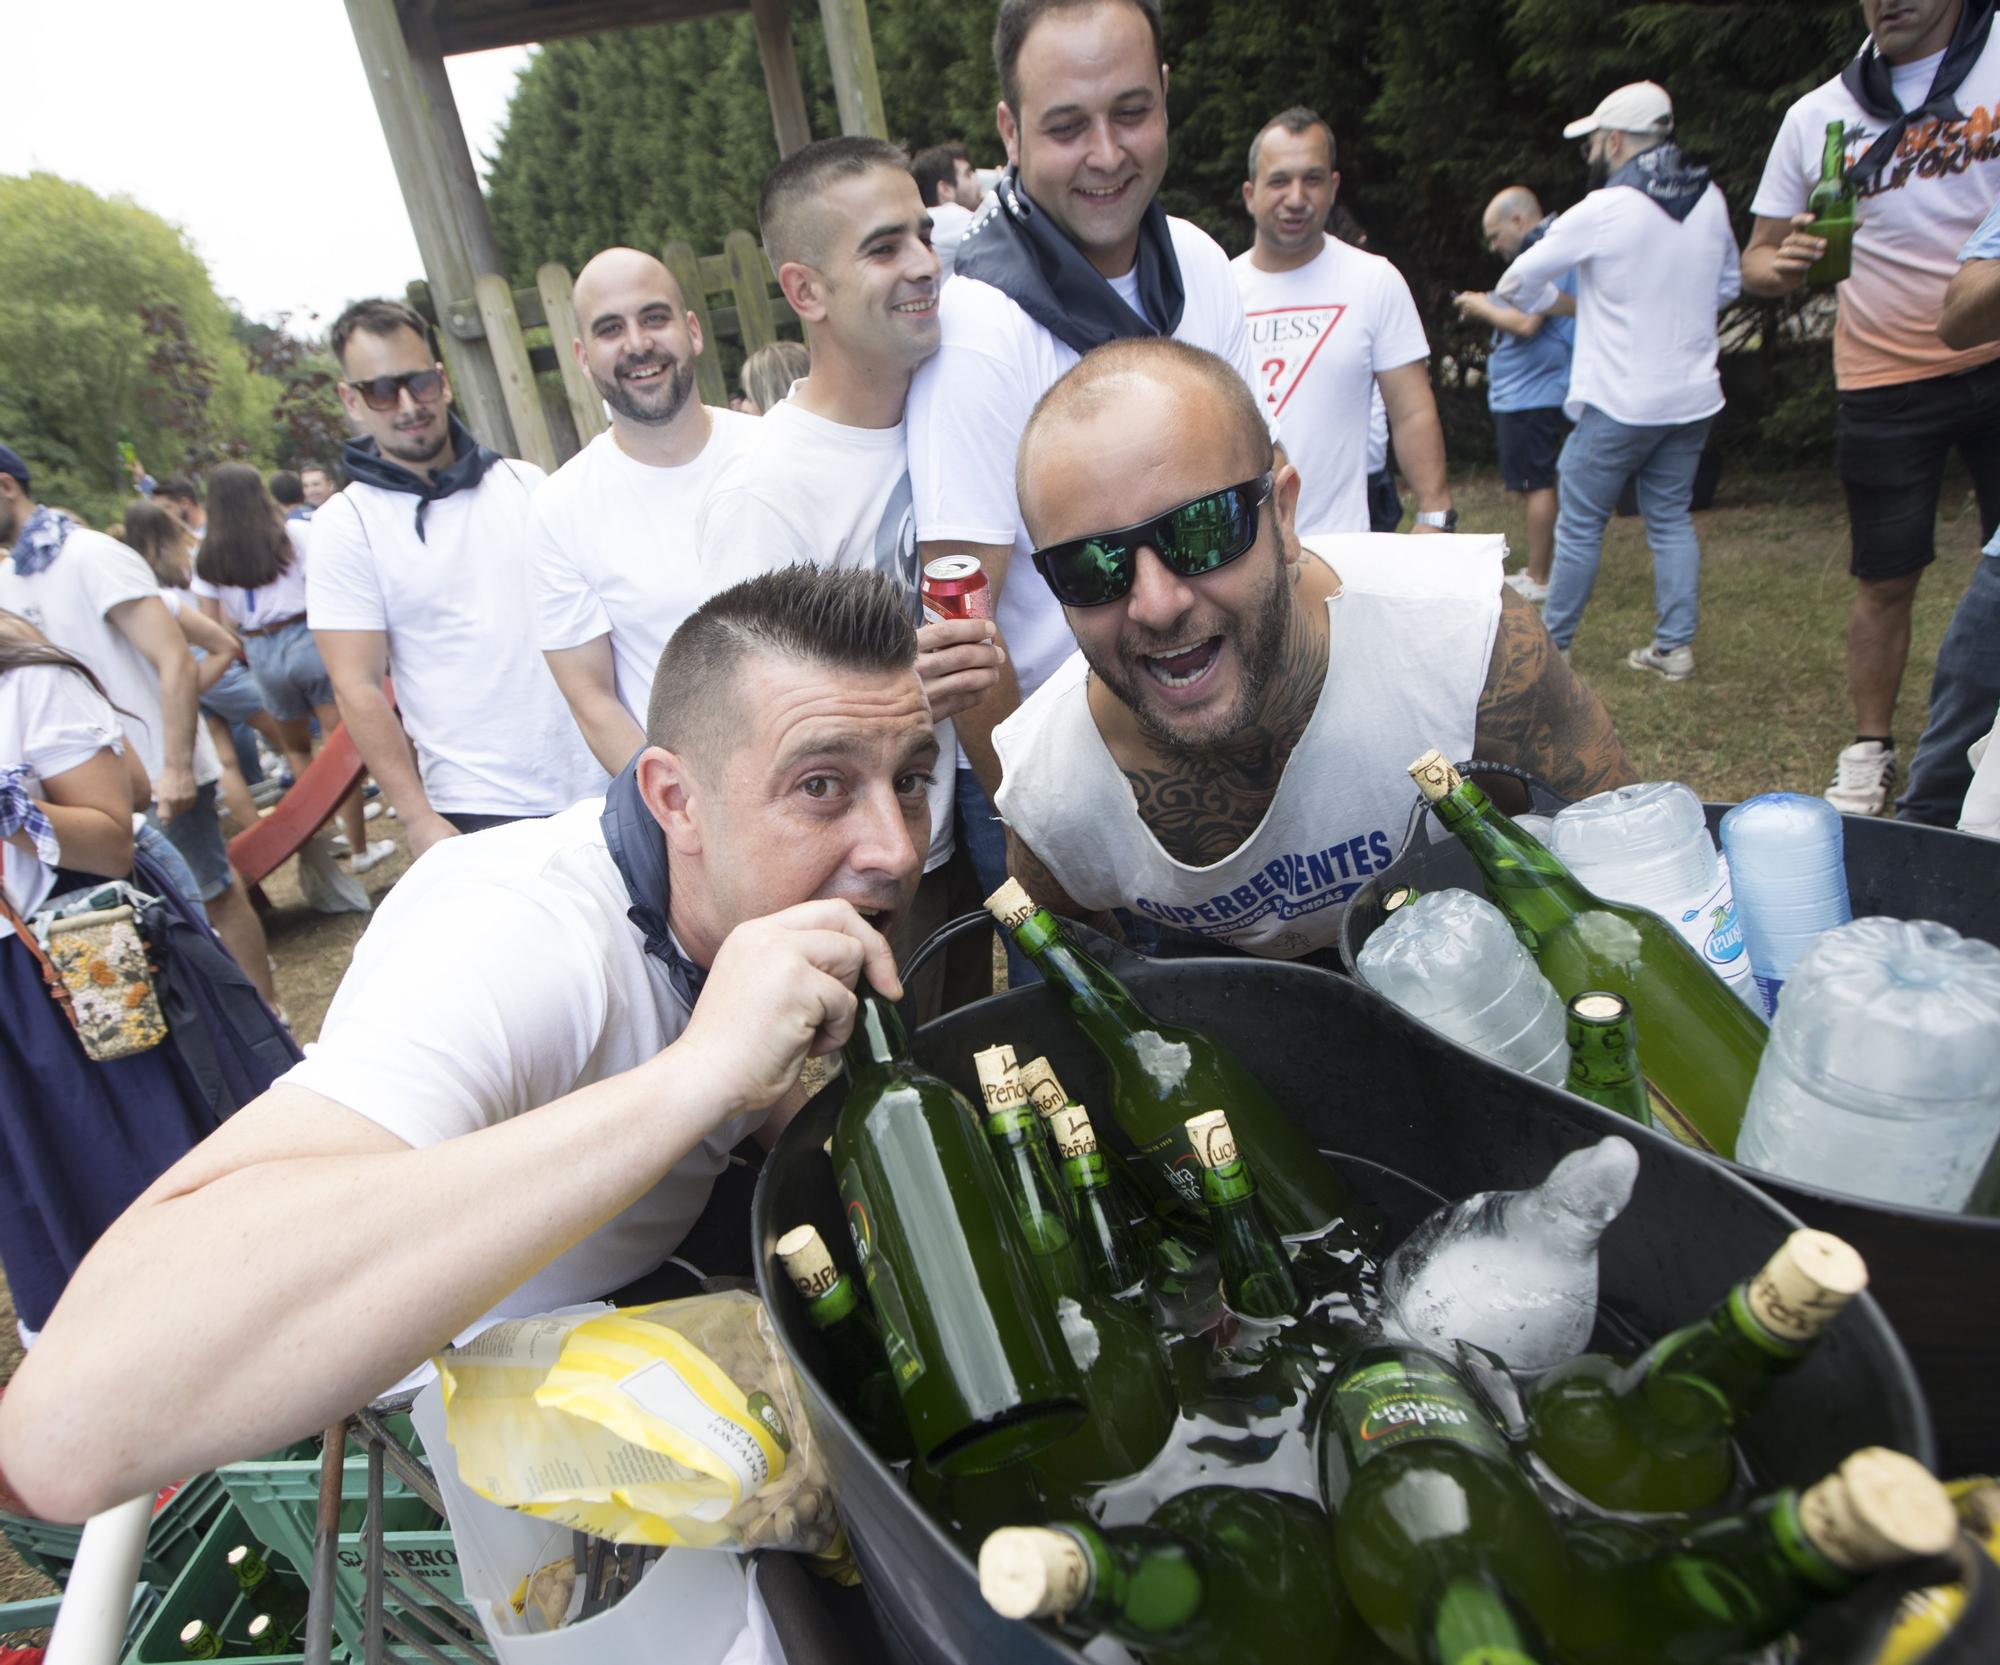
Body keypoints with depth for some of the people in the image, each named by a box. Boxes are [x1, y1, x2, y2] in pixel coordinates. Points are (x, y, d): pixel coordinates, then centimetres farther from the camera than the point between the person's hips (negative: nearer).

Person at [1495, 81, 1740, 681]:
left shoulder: (1603, 211, -13)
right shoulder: (1711, 200, 6)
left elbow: (1518, 283, -6)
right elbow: (1728, 285, 19)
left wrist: (1555, 301, 14)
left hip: (1619, 401, -6)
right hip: (1692, 395, 6)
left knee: (1579, 523, 4)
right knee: (1671, 519, 13)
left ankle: (1552, 644, 12)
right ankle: (1675, 645, 14)